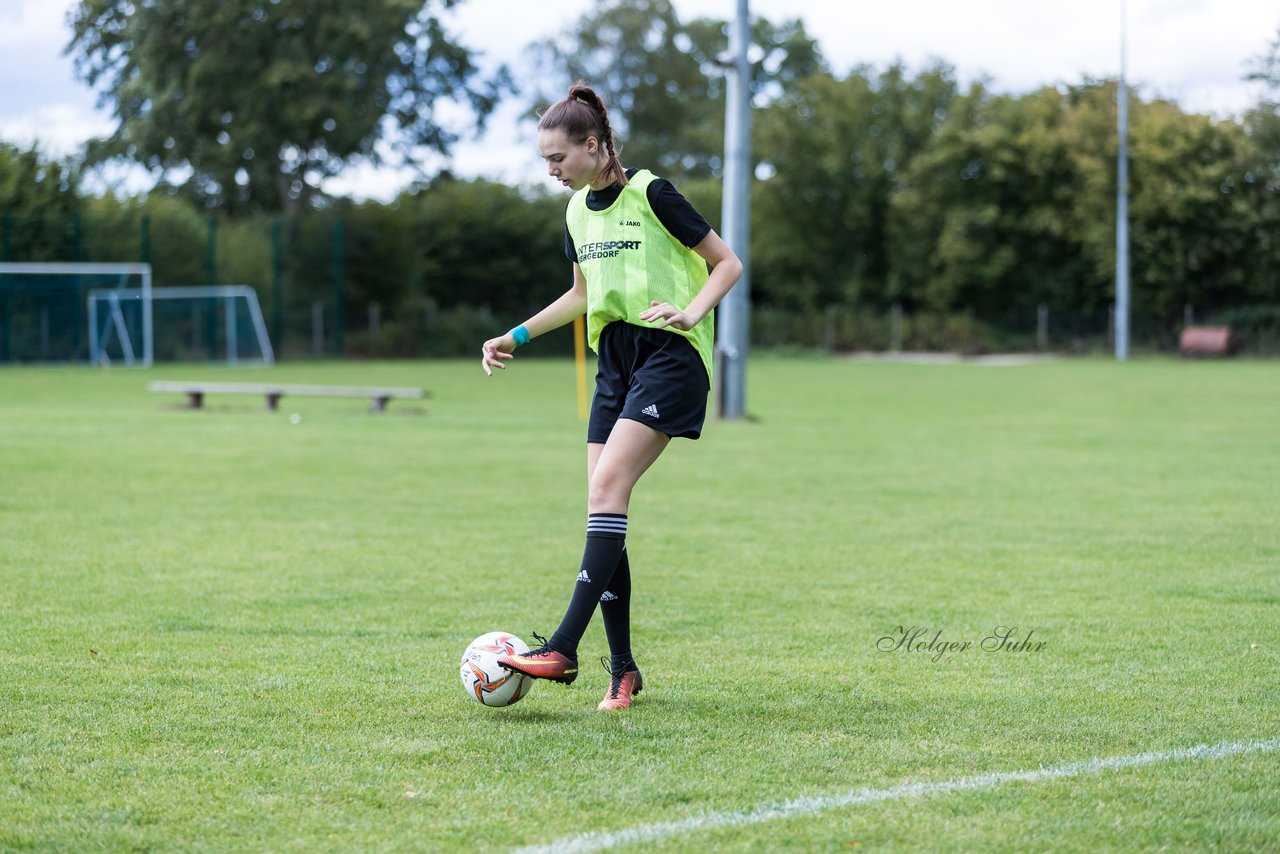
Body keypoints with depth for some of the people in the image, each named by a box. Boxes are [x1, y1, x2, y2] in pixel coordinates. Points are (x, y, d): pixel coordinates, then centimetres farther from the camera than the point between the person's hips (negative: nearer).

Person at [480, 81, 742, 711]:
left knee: (607, 486, -21)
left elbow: (728, 264, -5)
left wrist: (691, 311, -21)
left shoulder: (650, 194, -9)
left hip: (669, 354, -8)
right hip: (614, 359, 8)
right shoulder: (578, 210, 13)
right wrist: (518, 336, 21)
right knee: (603, 505, -1)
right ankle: (622, 669, 5)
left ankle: (564, 648, -28)